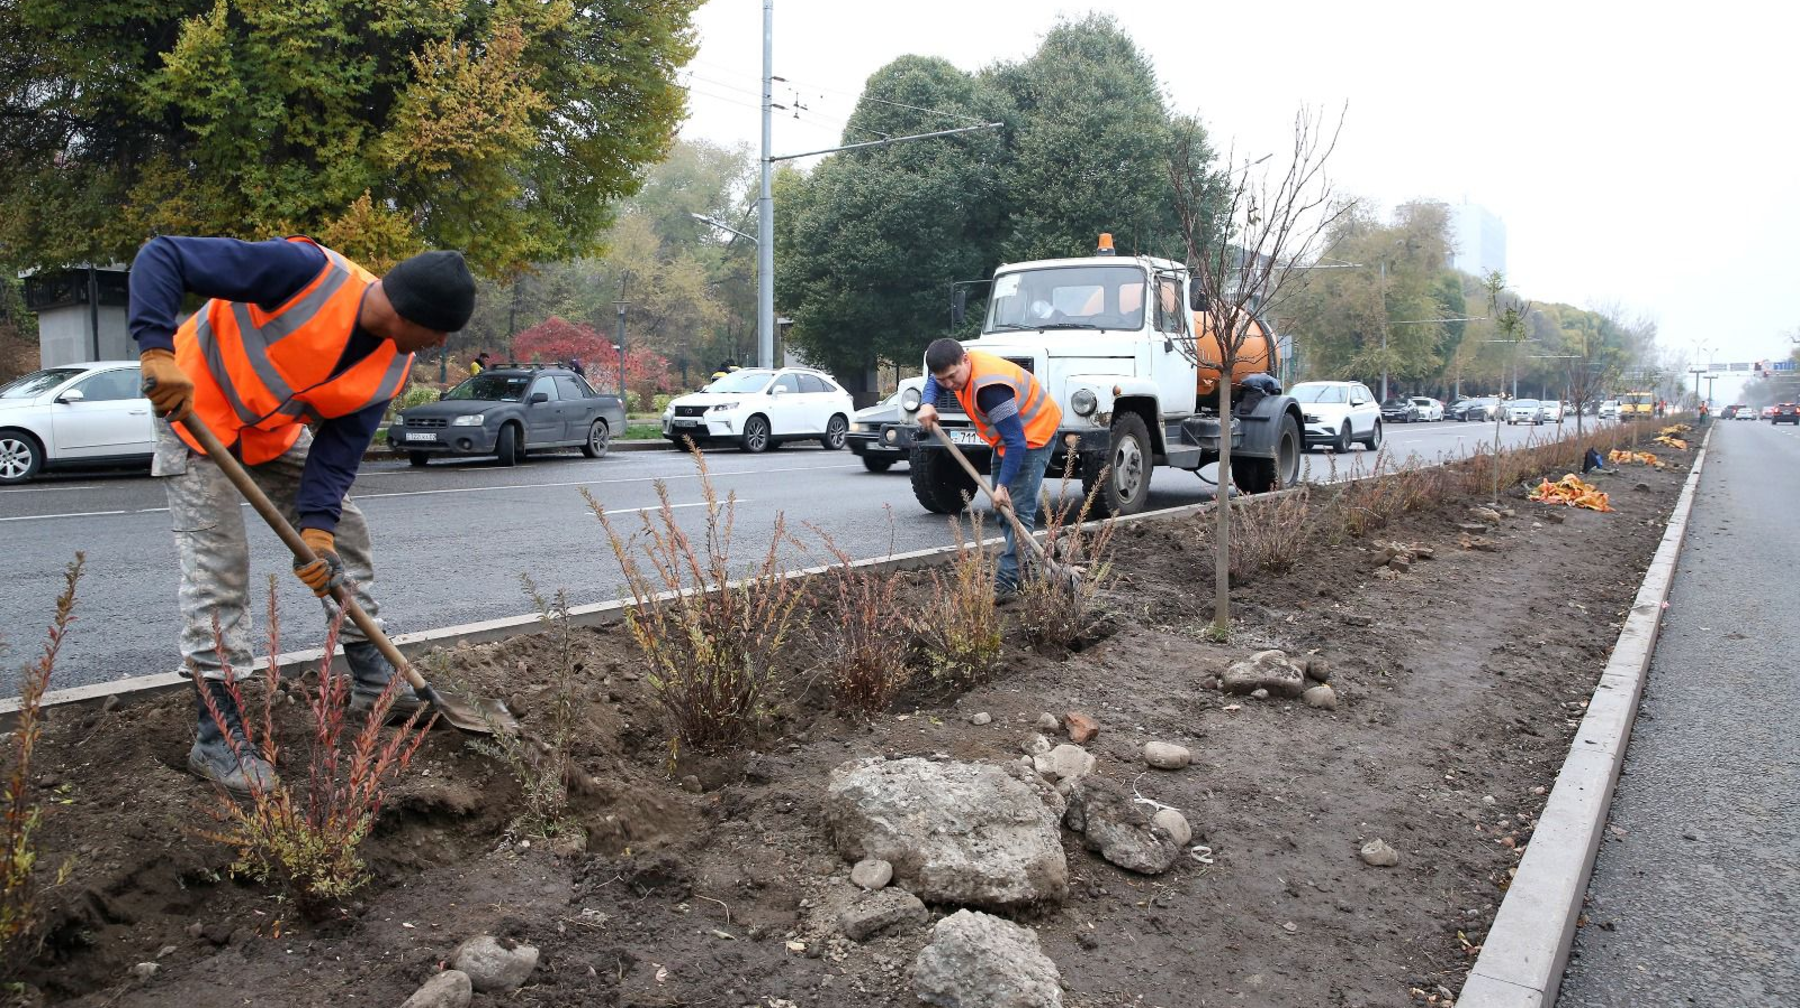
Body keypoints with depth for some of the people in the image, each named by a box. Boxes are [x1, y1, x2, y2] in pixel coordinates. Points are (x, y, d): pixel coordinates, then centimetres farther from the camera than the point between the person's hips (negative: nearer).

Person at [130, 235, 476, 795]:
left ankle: (372, 681, 22)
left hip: (277, 430, 7)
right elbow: (160, 256, -33)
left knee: (345, 531, 7)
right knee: (217, 567, -10)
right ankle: (216, 738, -1)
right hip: (197, 410, -7)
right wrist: (159, 351, -45)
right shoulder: (305, 271, -34)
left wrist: (317, 527, -23)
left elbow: (340, 448, -10)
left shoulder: (391, 367, -14)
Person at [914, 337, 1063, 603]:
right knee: (1003, 507, 15)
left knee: (1018, 509, -18)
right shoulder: (960, 367, -10)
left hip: (1033, 435, -10)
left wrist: (1003, 485, -37)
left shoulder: (990, 389, -38)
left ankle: (1006, 583, -20)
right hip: (1010, 433, 10)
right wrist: (927, 404, -10)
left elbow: (1016, 442, -37)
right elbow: (933, 383, 13)